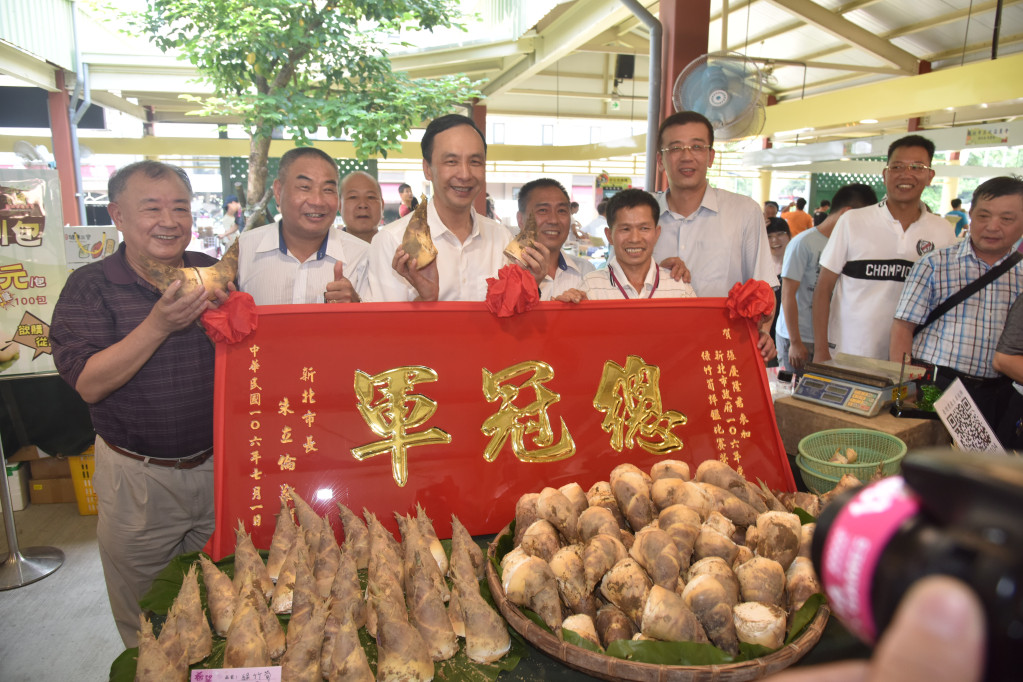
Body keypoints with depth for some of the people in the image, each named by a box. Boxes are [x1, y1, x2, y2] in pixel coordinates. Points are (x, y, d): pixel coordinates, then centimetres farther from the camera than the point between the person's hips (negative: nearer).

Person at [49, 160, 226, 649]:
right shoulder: (90, 286, -7)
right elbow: (89, 384, -16)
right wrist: (159, 324, -26)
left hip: (218, 466, 2)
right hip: (137, 476, -2)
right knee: (142, 622, 17)